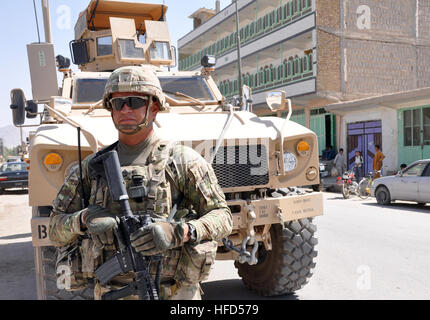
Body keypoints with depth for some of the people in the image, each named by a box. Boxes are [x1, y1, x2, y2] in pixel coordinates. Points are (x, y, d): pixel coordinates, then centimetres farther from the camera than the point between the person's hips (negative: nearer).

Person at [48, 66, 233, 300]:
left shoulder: (182, 160, -4)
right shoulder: (92, 167, 5)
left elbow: (223, 216, -6)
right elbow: (56, 230, 6)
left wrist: (179, 232, -23)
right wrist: (84, 219, -15)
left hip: (172, 293, -2)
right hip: (109, 292, 3)